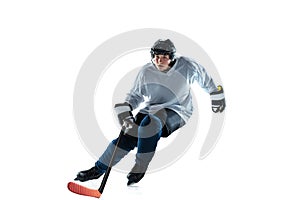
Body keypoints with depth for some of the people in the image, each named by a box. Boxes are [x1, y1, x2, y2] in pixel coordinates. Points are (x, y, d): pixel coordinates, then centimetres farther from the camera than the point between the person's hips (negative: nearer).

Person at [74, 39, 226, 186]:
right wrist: (125, 111, -9)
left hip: (176, 112, -3)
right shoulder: (146, 72, -2)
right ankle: (99, 168, -8)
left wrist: (216, 96, 20)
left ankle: (141, 167, -24)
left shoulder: (186, 66, -8)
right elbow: (135, 96, 8)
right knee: (129, 135, -19)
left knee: (150, 123, -36)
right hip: (151, 109, 4)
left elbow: (203, 77, 10)